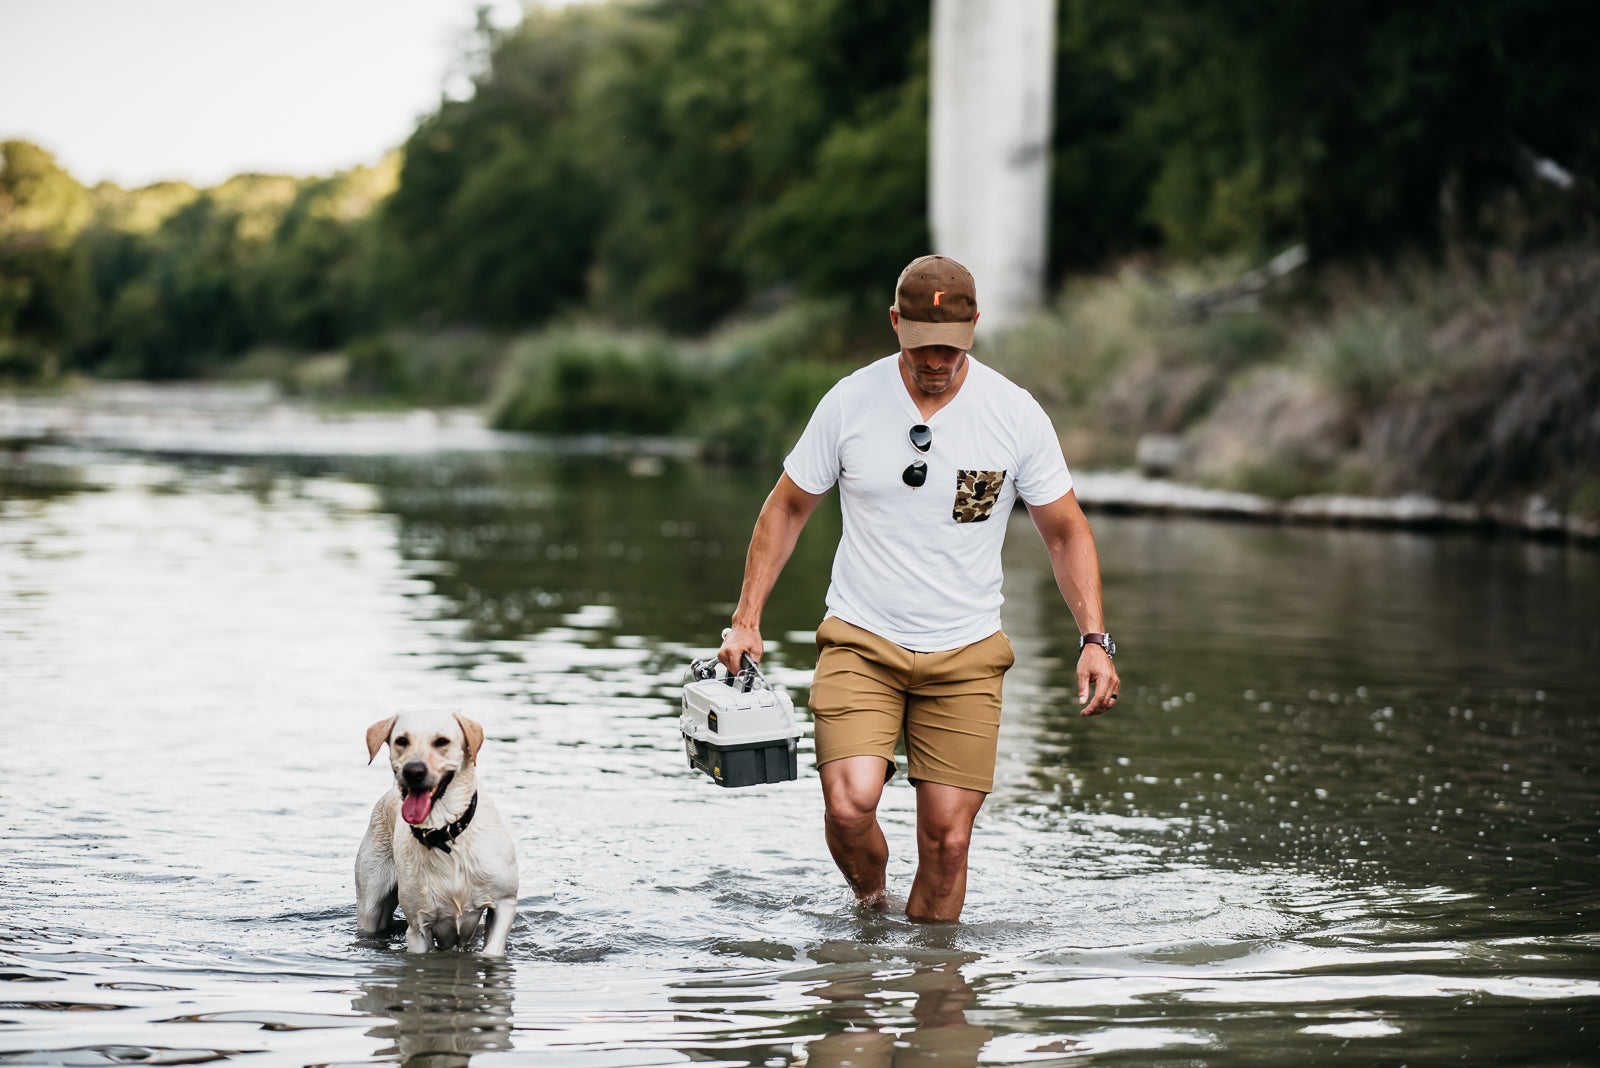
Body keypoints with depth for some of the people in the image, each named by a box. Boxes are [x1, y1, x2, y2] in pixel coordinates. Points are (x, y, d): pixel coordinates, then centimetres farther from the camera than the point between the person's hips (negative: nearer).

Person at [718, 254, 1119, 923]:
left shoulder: (1017, 415, -5)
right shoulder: (850, 403, -5)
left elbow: (1066, 533, 4)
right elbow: (786, 508, 8)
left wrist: (1094, 639, -7)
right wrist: (746, 621, 3)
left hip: (966, 654, 1)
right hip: (861, 641, -1)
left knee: (947, 839, -3)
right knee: (849, 804, -20)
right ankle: (869, 905, 12)